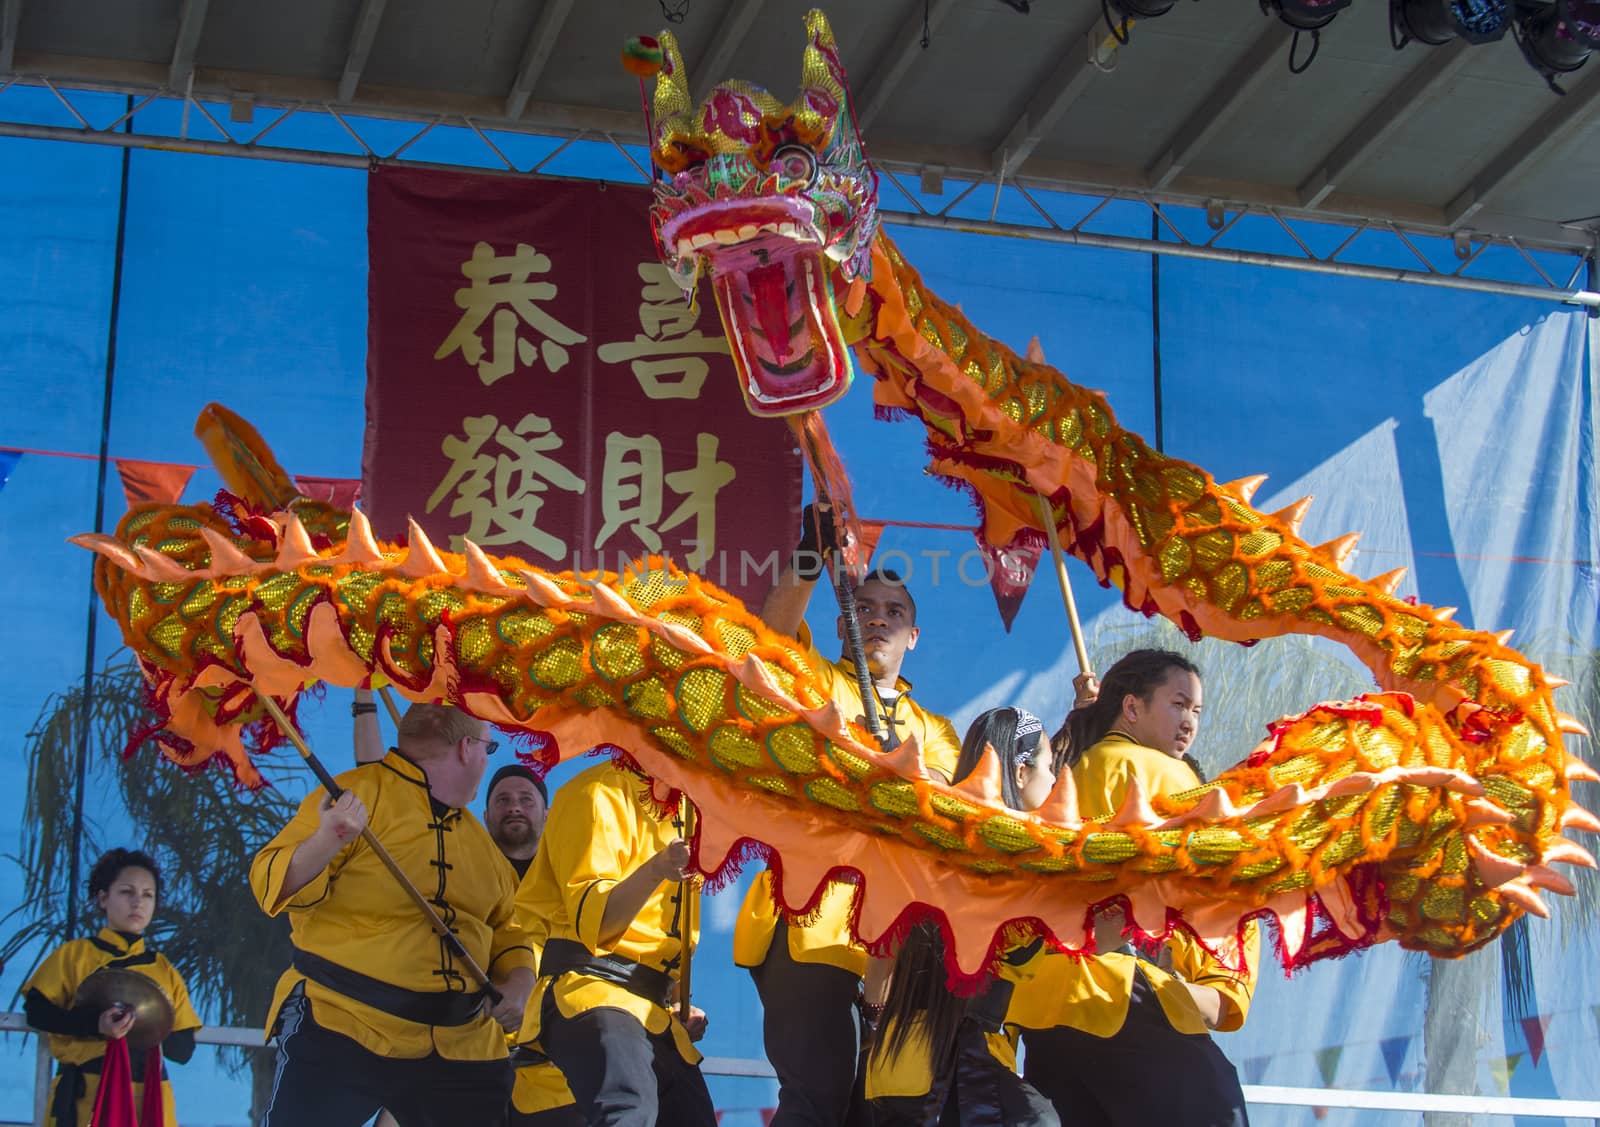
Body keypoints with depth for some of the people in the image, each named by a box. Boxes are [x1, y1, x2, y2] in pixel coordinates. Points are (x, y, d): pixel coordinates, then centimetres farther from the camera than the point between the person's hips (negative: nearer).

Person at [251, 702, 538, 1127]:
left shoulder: (479, 839, 18)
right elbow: (273, 885, -10)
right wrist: (326, 842, -30)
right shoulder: (361, 793, -4)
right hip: (340, 1030, -6)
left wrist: (517, 985, 4)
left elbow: (508, 930, 24)